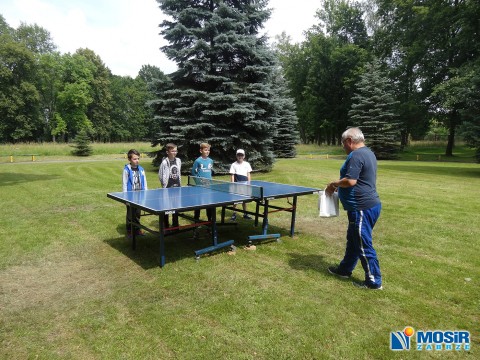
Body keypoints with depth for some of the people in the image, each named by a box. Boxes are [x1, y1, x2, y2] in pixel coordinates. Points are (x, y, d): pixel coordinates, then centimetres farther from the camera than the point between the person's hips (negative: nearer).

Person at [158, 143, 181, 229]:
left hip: (177, 186, 5)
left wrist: (180, 184, 12)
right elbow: (161, 175, -10)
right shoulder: (164, 162, -12)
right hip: (168, 187, -5)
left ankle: (175, 224, 26)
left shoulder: (178, 161, 4)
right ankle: (166, 225, 15)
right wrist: (165, 185, -11)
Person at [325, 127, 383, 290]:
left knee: (364, 245, 0)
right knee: (353, 240, 21)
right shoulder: (367, 153, 15)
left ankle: (374, 281, 12)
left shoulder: (356, 155, -18)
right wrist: (338, 185, 14)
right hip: (367, 205, 11)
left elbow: (350, 181, -26)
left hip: (362, 208, -11)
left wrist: (334, 184, -9)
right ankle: (345, 269, 35)